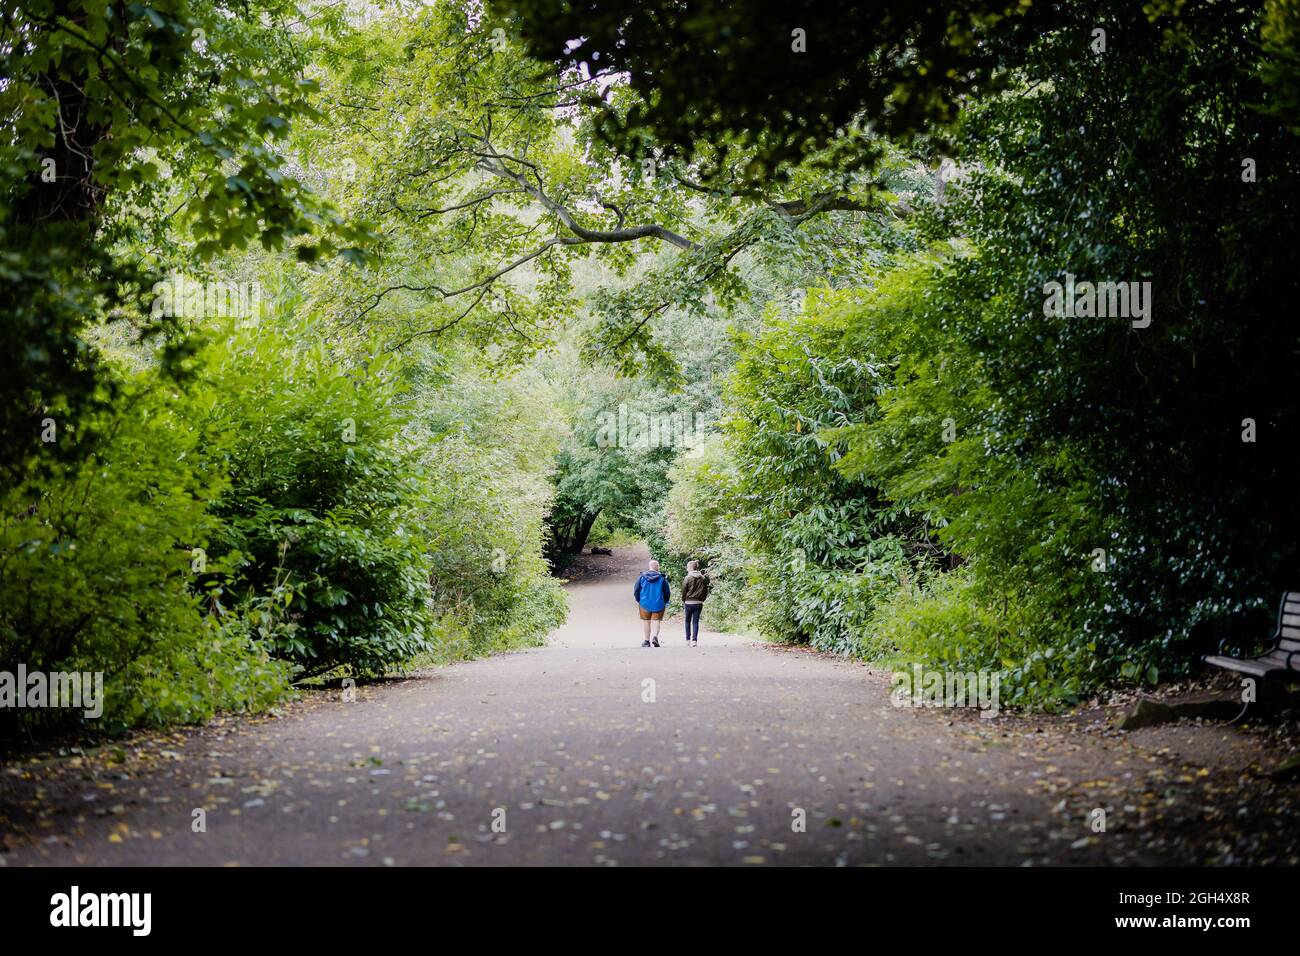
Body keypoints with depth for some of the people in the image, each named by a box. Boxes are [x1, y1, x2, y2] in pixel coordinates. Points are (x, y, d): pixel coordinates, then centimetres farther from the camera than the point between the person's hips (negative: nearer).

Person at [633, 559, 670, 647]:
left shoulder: (642, 577, -1)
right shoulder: (662, 578, -3)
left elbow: (636, 590, 2)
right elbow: (667, 592, 0)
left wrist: (639, 601, 17)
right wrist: (665, 602, 15)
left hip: (645, 603, 1)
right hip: (658, 604, -1)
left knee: (647, 622, 11)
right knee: (656, 621, 4)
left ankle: (647, 641, 15)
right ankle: (656, 636, -20)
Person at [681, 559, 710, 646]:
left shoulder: (688, 578, -8)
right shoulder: (703, 578, 4)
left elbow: (684, 591, -4)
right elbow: (706, 591, 7)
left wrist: (683, 601, 9)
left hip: (689, 602, -2)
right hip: (699, 603, 3)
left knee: (688, 621, 12)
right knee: (696, 622, 4)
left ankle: (688, 640, 13)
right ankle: (694, 640, -5)